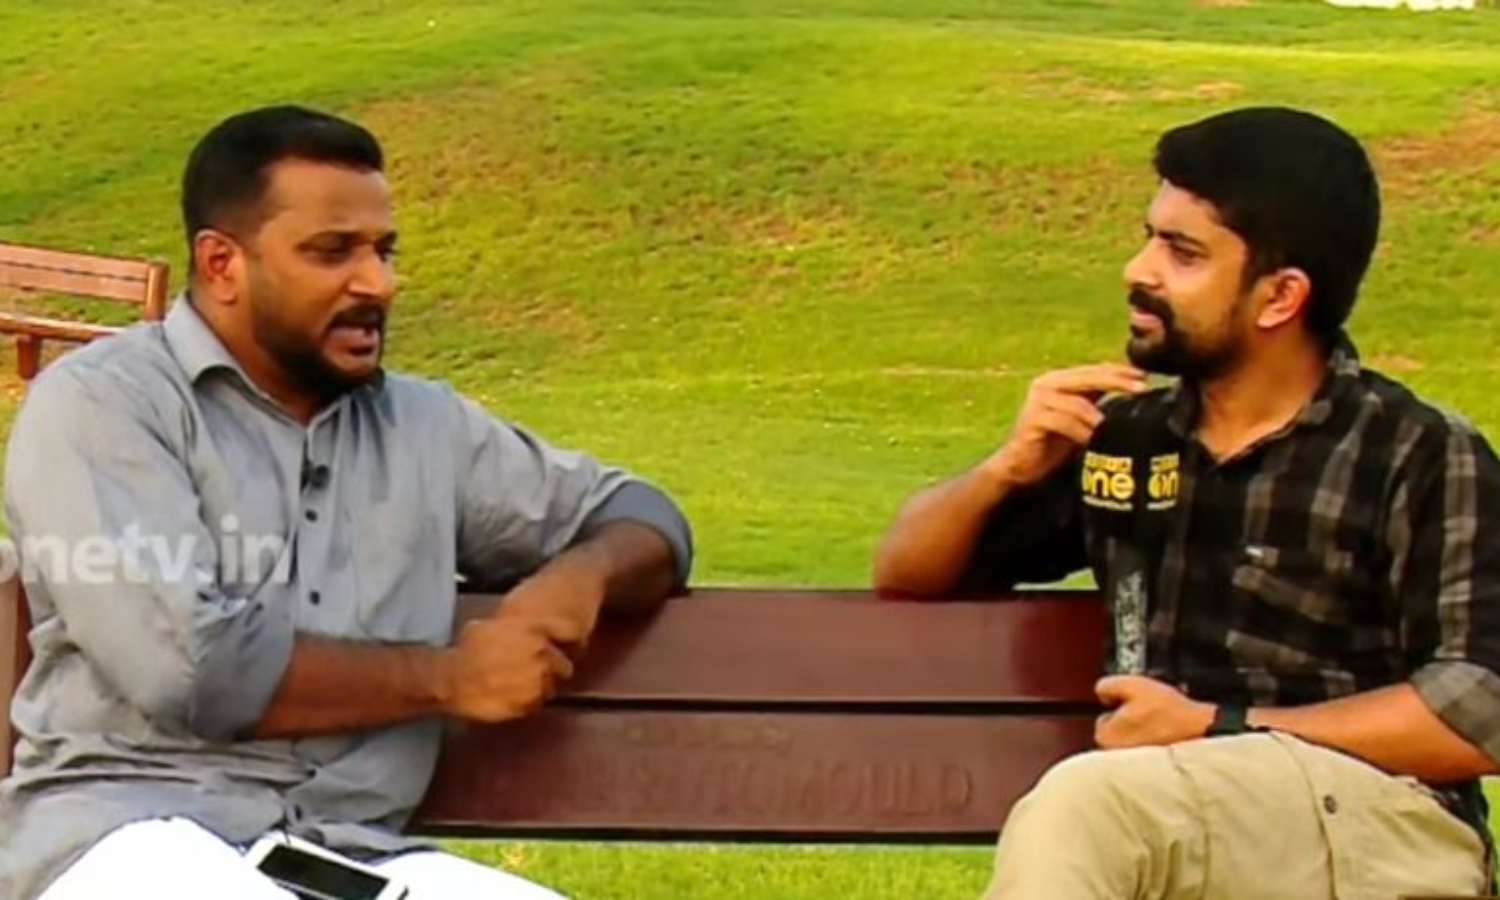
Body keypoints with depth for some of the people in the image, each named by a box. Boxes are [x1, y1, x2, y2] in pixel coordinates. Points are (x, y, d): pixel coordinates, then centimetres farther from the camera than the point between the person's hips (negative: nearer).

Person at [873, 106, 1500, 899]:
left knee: (1084, 802, -31)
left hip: (1386, 833, -4)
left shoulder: (1422, 460, -1)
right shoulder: (1125, 436, 12)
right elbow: (904, 573, 20)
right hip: (1170, 821, 4)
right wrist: (1007, 470, 0)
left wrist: (1217, 729, -13)